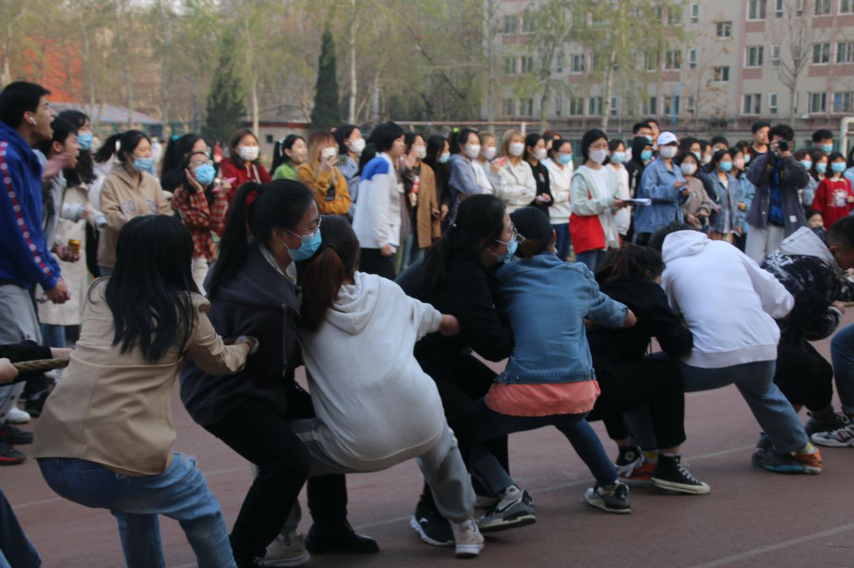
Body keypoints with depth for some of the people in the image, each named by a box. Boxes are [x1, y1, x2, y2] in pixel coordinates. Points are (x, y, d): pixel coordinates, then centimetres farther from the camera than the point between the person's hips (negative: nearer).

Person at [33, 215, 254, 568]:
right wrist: (245, 345, 44)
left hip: (53, 456, 5)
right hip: (122, 462, -4)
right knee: (200, 510, 24)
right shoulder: (185, 308, 4)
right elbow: (221, 363, 22)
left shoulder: (99, 294, 13)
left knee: (136, 501, 34)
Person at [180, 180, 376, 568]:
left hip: (251, 376, 10)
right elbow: (279, 362, -17)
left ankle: (329, 528, 27)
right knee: (290, 460, -23)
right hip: (222, 391, -10)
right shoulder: (265, 299, -36)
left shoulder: (255, 258, -10)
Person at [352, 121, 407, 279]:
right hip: (375, 242, -10)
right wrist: (383, 240, -19)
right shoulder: (383, 165, -10)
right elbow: (378, 205, -18)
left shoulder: (374, 164, 18)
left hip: (365, 241, 10)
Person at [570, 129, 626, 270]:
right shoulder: (581, 175, -8)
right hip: (587, 234, -7)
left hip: (607, 232, 7)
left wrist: (617, 204, -7)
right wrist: (606, 202, -20)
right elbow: (578, 206, -16)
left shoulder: (610, 173, 11)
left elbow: (613, 207, 16)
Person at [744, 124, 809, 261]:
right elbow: (753, 177, -11)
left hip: (782, 223, 0)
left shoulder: (793, 165, 8)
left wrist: (789, 158, -24)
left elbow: (802, 181, -13)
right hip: (760, 218, 0)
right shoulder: (761, 160, 9)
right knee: (753, 261, -5)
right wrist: (770, 154, -19)